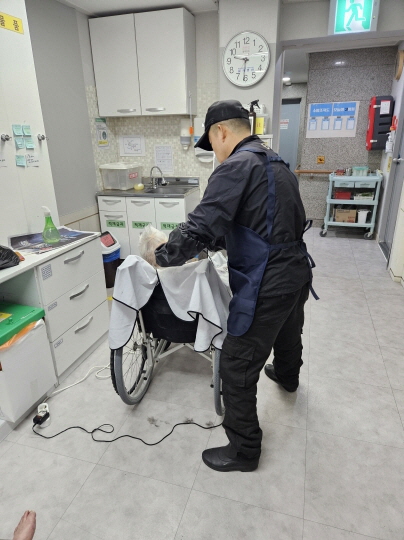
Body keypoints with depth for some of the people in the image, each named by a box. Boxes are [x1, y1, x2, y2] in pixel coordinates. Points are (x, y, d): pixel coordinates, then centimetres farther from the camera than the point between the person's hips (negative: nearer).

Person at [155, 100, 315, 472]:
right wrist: (209, 244, 18)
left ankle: (244, 452, 22)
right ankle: (287, 377, 64)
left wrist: (161, 255, -8)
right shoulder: (276, 163, 13)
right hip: (298, 273, 10)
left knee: (237, 369, 4)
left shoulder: (236, 167, -17)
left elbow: (200, 228, -24)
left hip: (268, 286, -10)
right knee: (288, 334, 35)